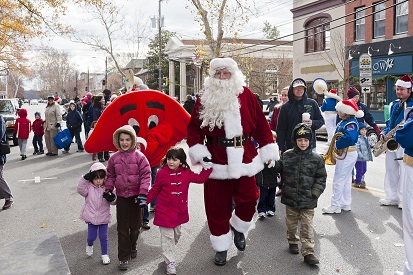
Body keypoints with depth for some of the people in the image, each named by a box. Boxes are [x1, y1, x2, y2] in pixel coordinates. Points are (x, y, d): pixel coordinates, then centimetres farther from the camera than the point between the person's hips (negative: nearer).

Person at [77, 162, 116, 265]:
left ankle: (104, 254, 24)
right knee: (92, 236, 4)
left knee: (103, 237, 6)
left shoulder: (107, 188, -6)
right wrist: (85, 179, -31)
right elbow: (80, 189, -23)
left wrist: (112, 198, -28)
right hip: (91, 217, 0)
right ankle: (89, 244, 40)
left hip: (104, 217, 0)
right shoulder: (88, 187, -6)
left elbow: (113, 201, -5)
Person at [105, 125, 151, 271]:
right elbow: (110, 175, 10)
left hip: (136, 196, -1)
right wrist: (108, 190, 0)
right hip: (121, 196, 2)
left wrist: (143, 193, -19)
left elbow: (146, 175, -13)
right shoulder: (114, 158, 0)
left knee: (135, 225, 13)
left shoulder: (139, 156, -10)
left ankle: (132, 247, 38)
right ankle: (123, 258, 10)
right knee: (122, 228, 3)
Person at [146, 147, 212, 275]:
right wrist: (145, 201, 2)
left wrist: (208, 167, -5)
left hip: (180, 211, 4)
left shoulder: (186, 173, -3)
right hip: (164, 211, -4)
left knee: (176, 234, 19)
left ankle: (168, 252, 42)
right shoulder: (162, 173, -12)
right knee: (167, 236, 1)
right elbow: (154, 190, -1)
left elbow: (201, 178, 4)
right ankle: (170, 262, 11)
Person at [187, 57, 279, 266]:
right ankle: (221, 248, 25)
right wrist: (197, 150, -11)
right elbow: (193, 127, 1)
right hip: (216, 160, 0)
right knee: (217, 206, 6)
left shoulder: (246, 95, 2)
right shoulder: (205, 99, 2)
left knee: (248, 198, 0)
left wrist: (268, 149, 1)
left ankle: (238, 228, 33)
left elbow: (260, 123, 2)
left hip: (243, 158, 0)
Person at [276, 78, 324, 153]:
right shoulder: (285, 107, 2)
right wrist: (281, 148, -4)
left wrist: (313, 123, -11)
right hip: (291, 147, -1)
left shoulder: (312, 103, 5)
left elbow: (321, 120, 12)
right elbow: (281, 129, 2)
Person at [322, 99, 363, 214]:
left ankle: (335, 206, 3)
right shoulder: (344, 122, 10)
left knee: (338, 180, -4)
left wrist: (336, 145, -24)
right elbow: (339, 134, 18)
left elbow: (349, 138, -34)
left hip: (347, 155, -10)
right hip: (345, 154, 10)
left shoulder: (350, 123, -20)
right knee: (346, 180, 17)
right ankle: (346, 204, 27)